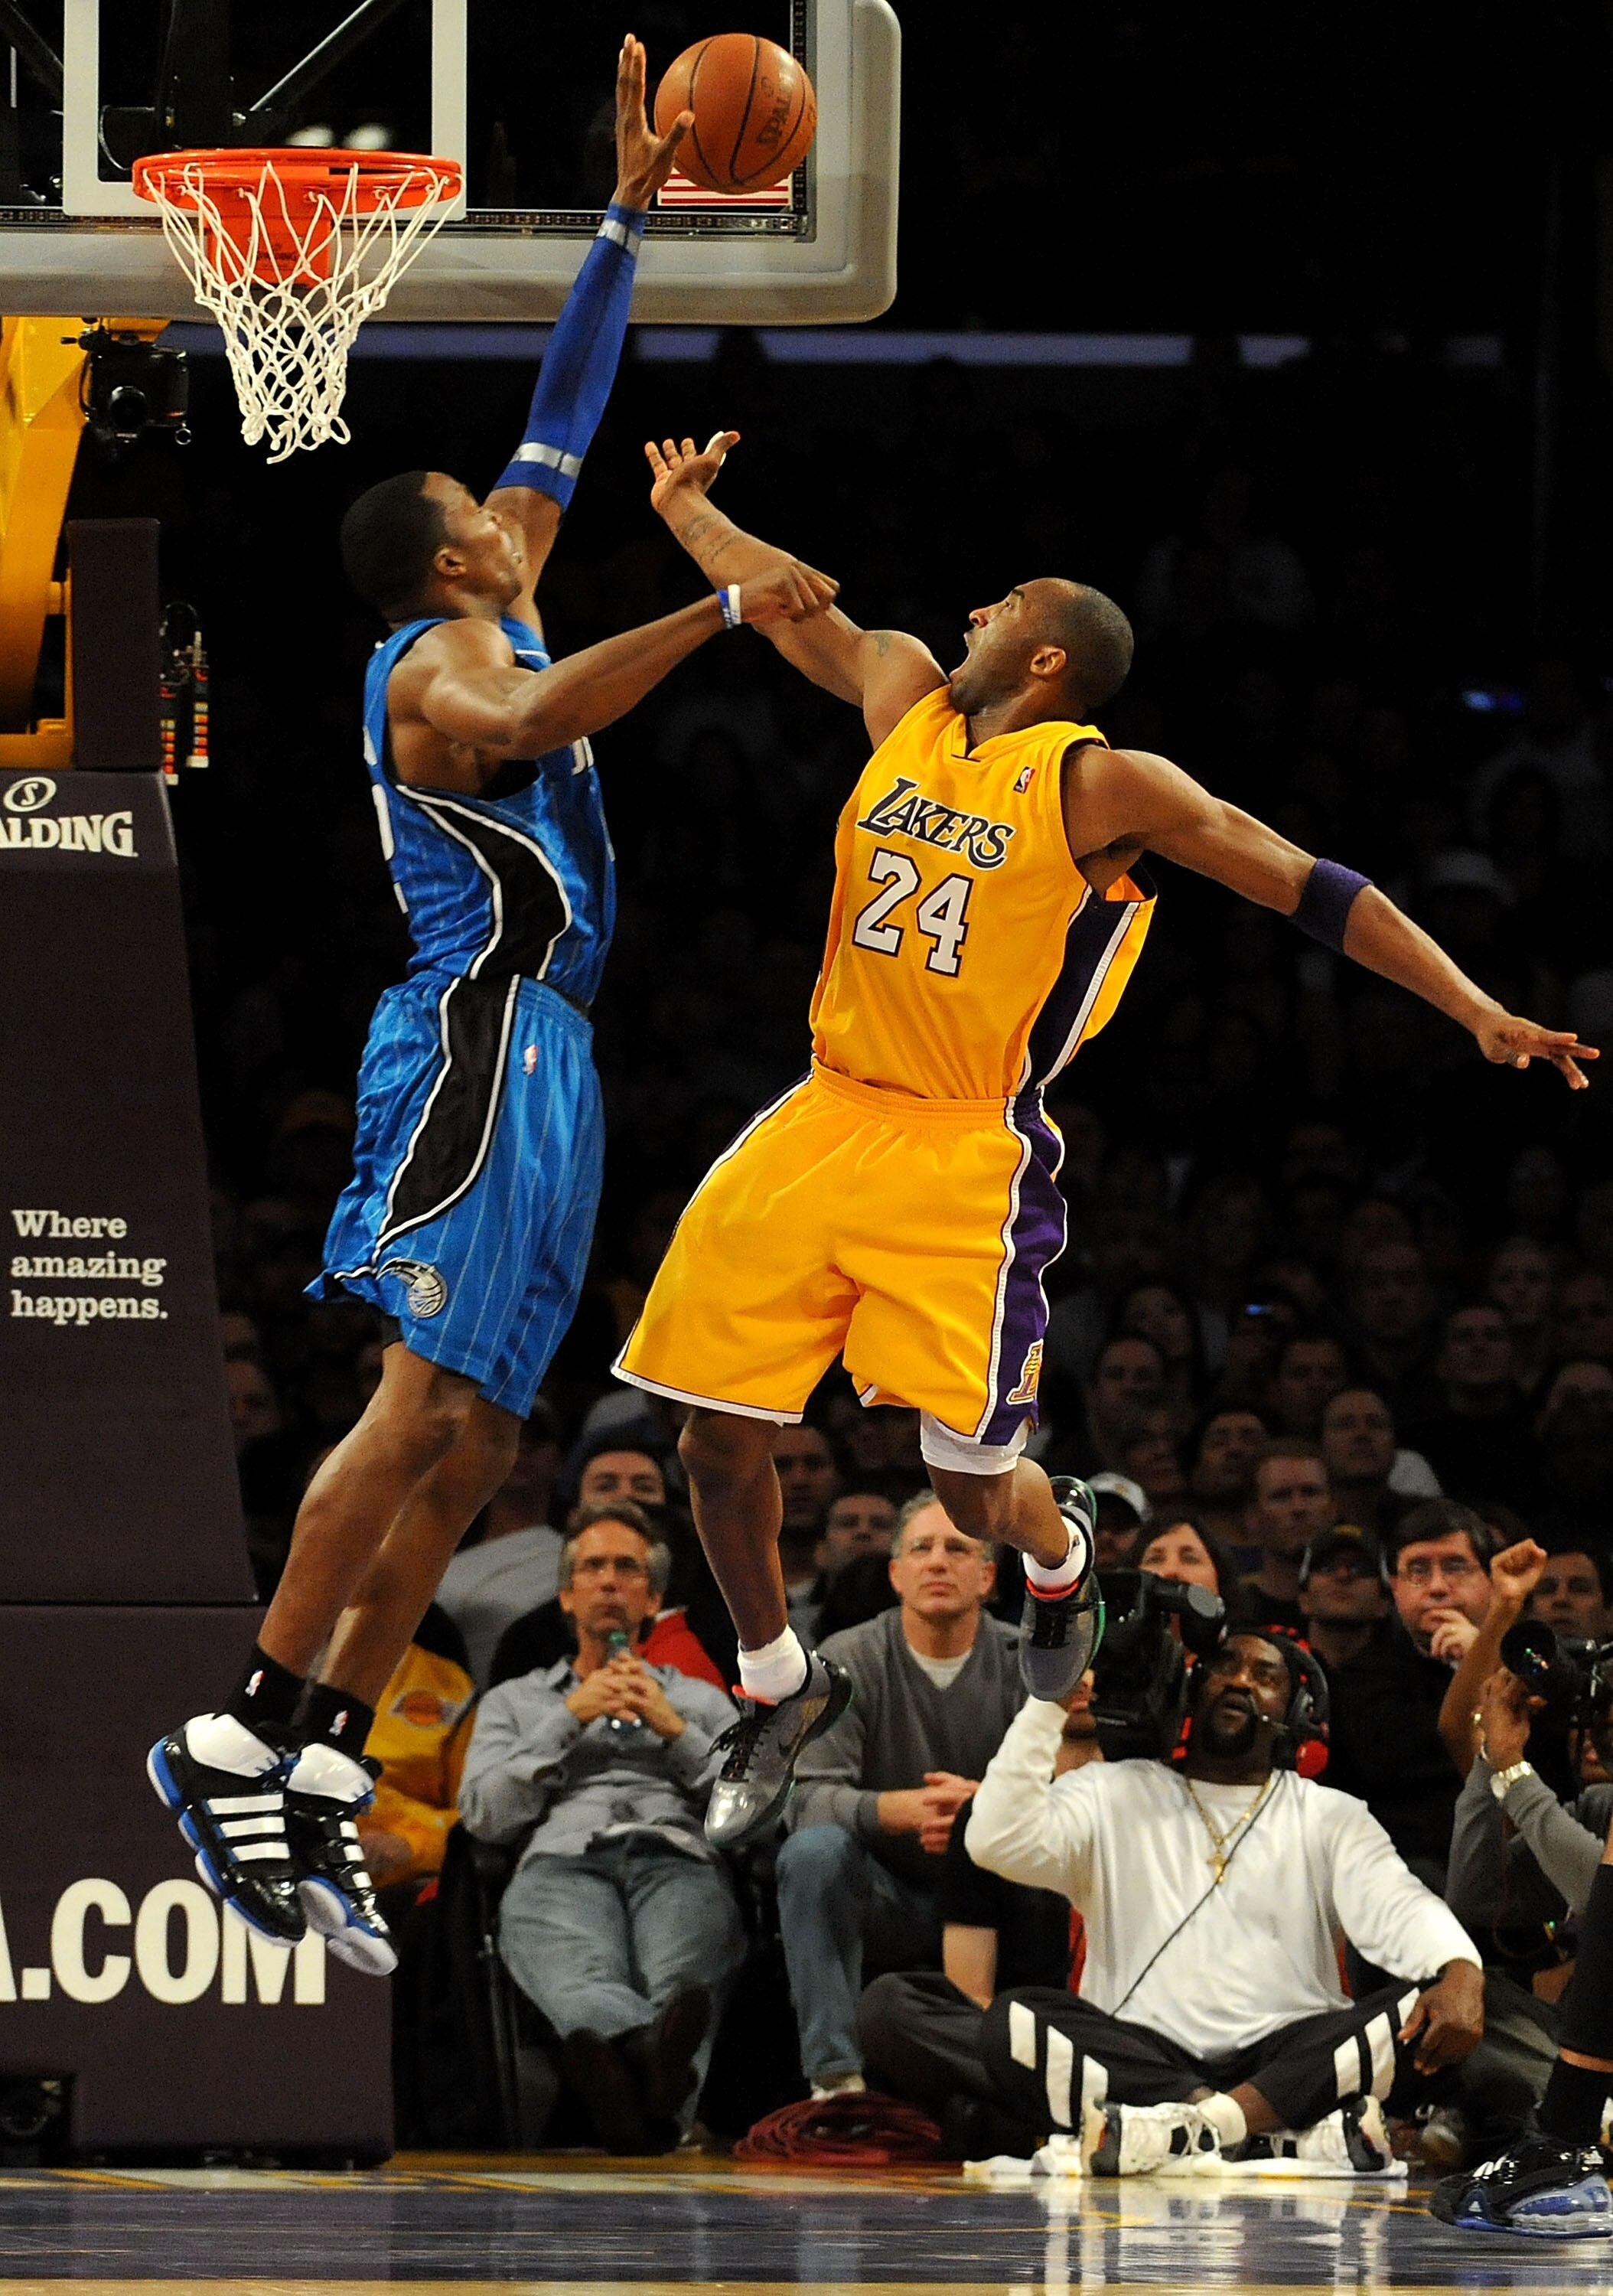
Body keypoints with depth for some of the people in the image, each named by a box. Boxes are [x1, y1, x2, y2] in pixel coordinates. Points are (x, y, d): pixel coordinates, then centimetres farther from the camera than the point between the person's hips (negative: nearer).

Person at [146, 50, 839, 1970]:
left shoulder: (492, 621, 19)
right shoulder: (440, 663, -7)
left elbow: (563, 417, 26)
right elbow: (533, 718, -32)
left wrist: (627, 218, 23)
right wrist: (719, 607, -34)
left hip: (530, 1057, 10)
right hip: (479, 1044, -10)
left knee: (471, 1443, 3)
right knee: (424, 1406, -18)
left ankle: (320, 1777, 0)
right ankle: (243, 1737, -22)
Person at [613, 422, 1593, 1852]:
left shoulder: (1106, 788, -8)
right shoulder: (908, 703, 8)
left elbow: (1313, 890, -10)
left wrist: (1479, 1012, -18)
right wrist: (685, 508, 40)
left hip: (968, 1160, -5)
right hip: (827, 1125, 5)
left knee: (972, 1487, -6)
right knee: (720, 1441, 2)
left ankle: (1062, 1559, 31)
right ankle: (779, 1693, 24)